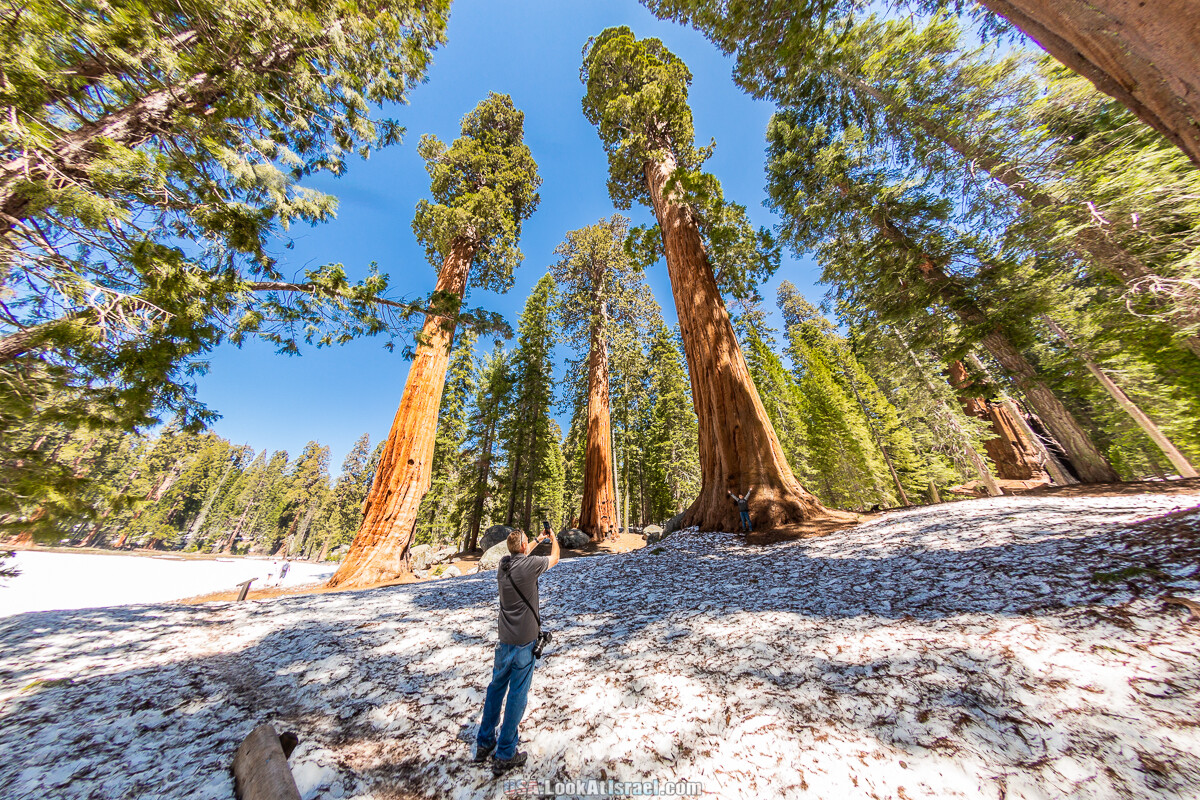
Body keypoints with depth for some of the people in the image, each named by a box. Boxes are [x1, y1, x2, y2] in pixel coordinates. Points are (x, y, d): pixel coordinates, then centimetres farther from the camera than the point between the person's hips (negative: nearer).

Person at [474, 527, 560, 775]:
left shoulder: (503, 563, -4)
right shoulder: (529, 564, -22)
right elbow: (554, 558, -4)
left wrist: (538, 540, 28)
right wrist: (553, 538, 14)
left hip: (504, 638, 7)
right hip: (524, 640, -6)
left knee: (496, 687, 22)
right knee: (517, 694, 8)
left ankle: (484, 744, 37)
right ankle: (505, 756, 20)